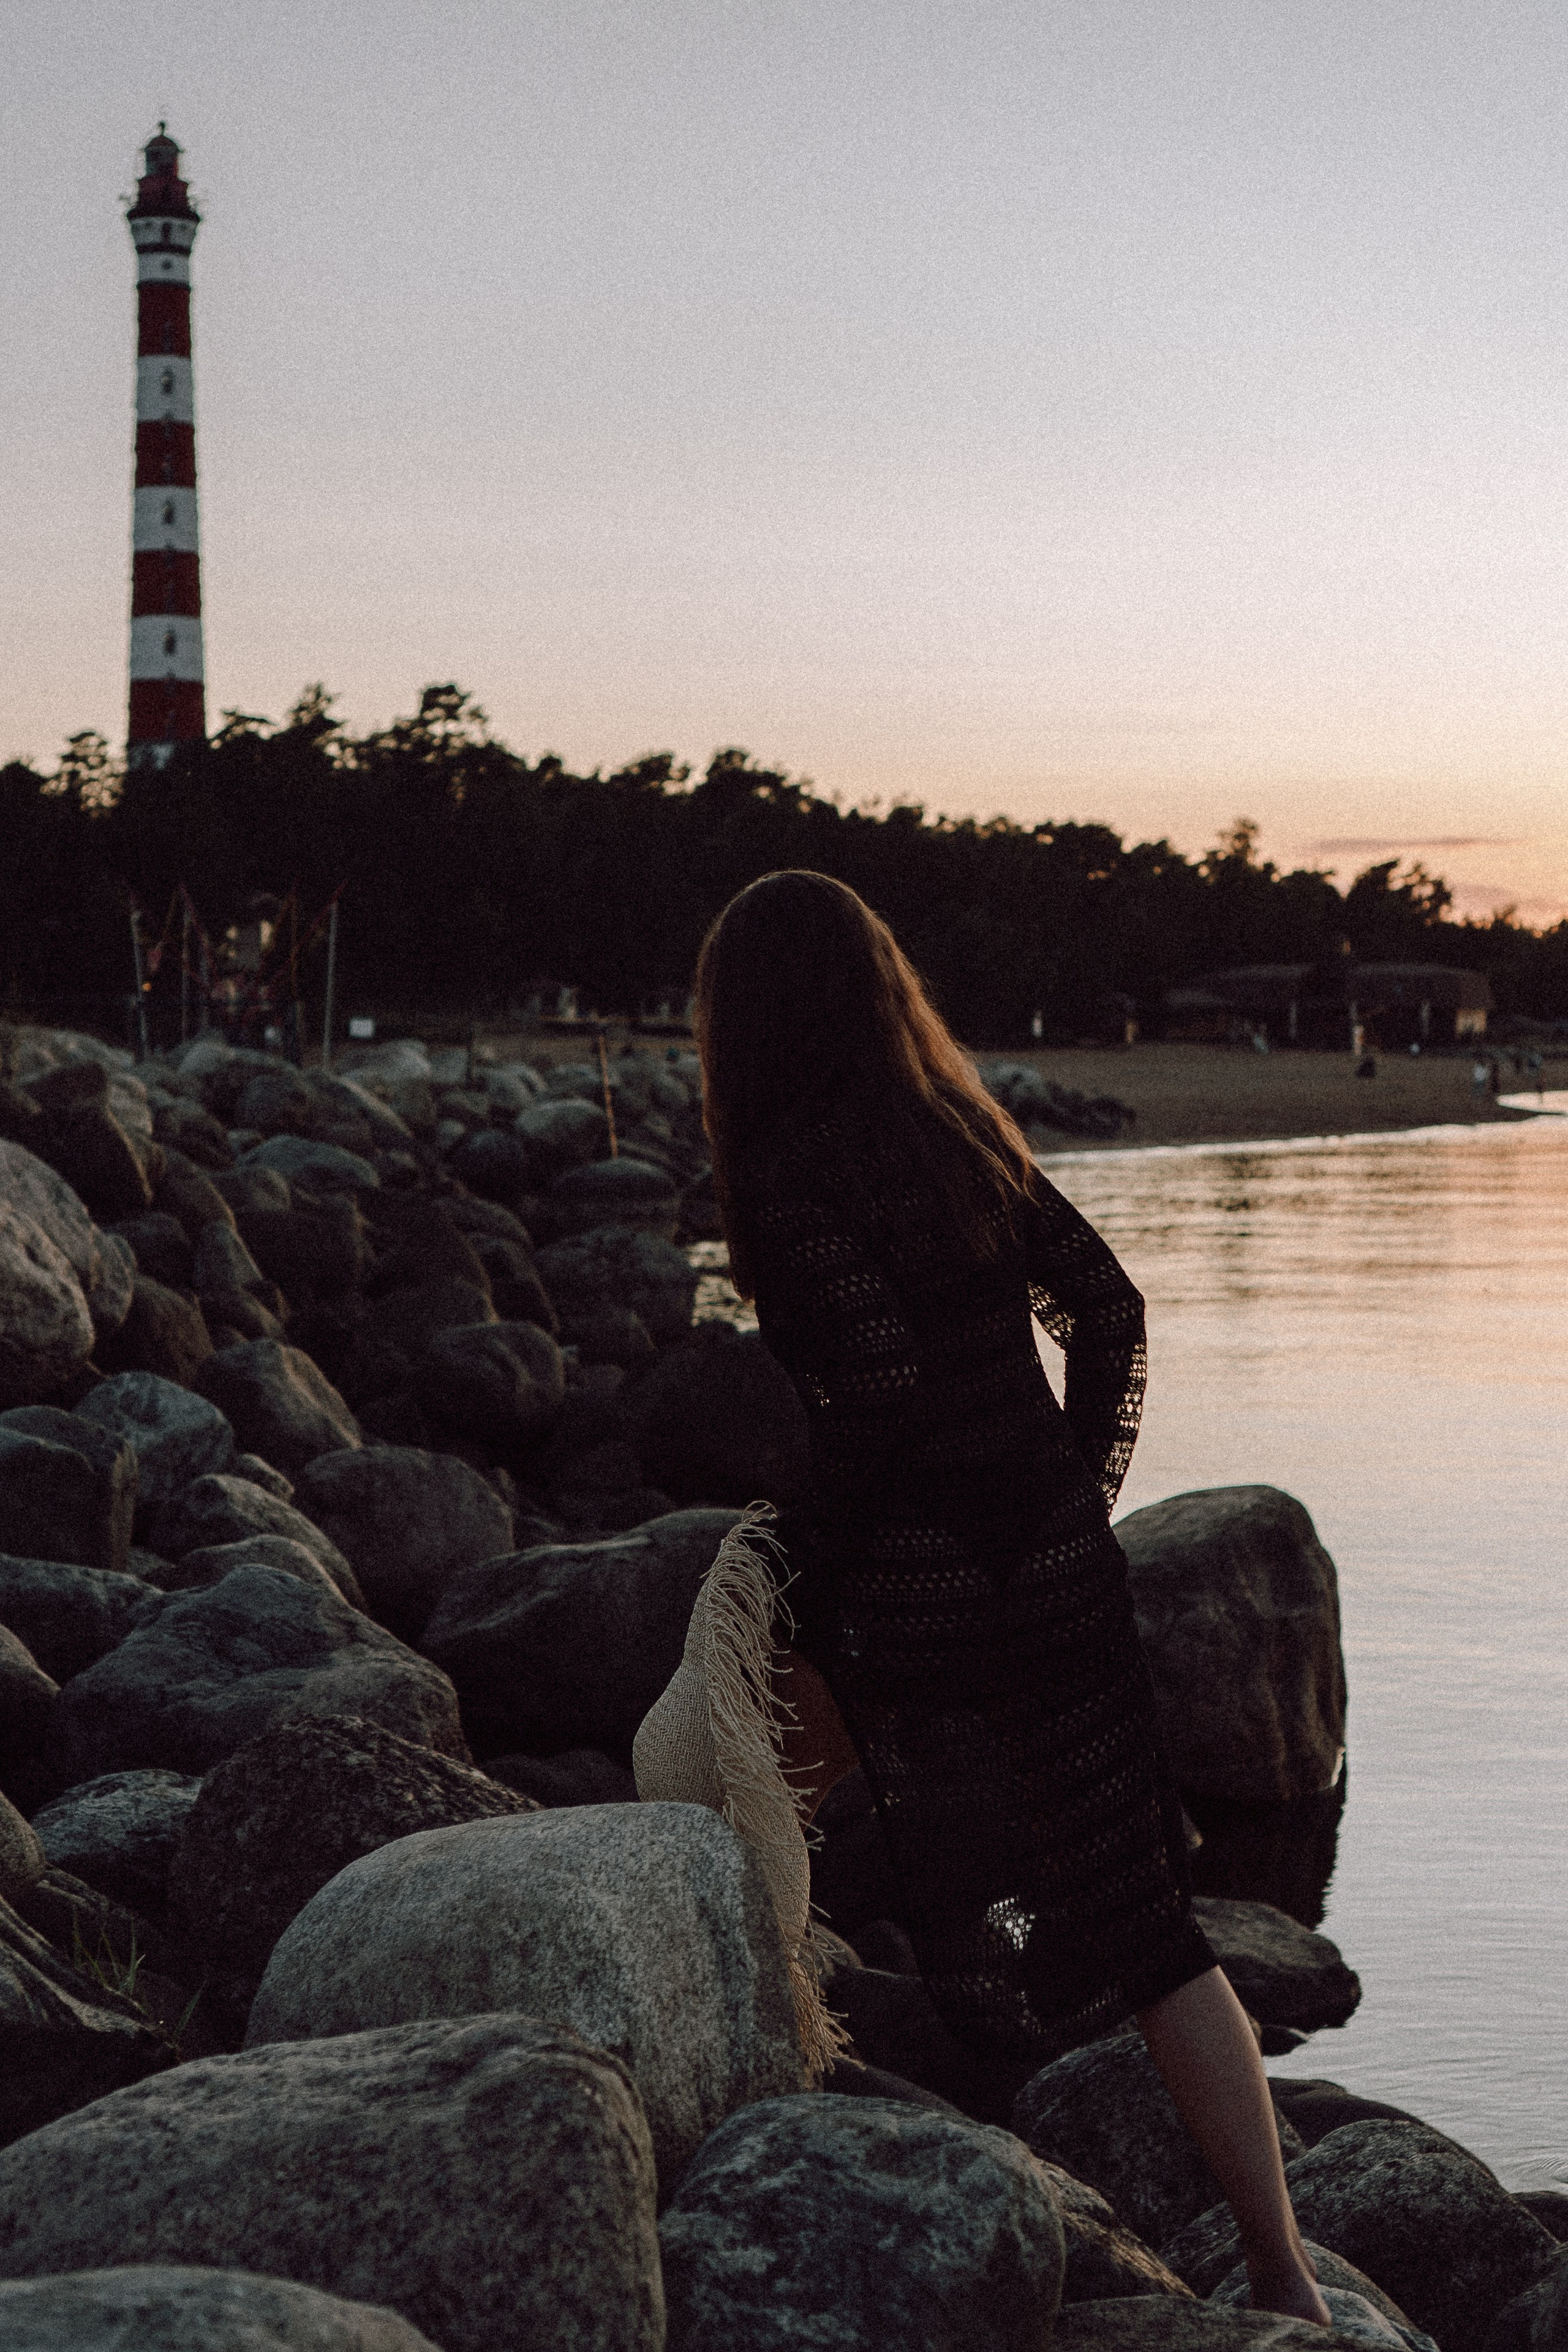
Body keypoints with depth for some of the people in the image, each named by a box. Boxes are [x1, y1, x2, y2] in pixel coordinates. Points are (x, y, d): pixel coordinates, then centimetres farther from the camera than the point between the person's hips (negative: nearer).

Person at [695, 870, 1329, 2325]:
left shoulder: (791, 1177, -13)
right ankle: (1282, 2272, 11)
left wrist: (800, 1599, -10)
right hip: (1062, 1577, 7)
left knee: (978, 1961, 8)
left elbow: (881, 1403, -20)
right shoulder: (968, 1134, 8)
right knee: (1151, 1932, 10)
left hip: (918, 1606, -6)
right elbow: (1107, 1309, 13)